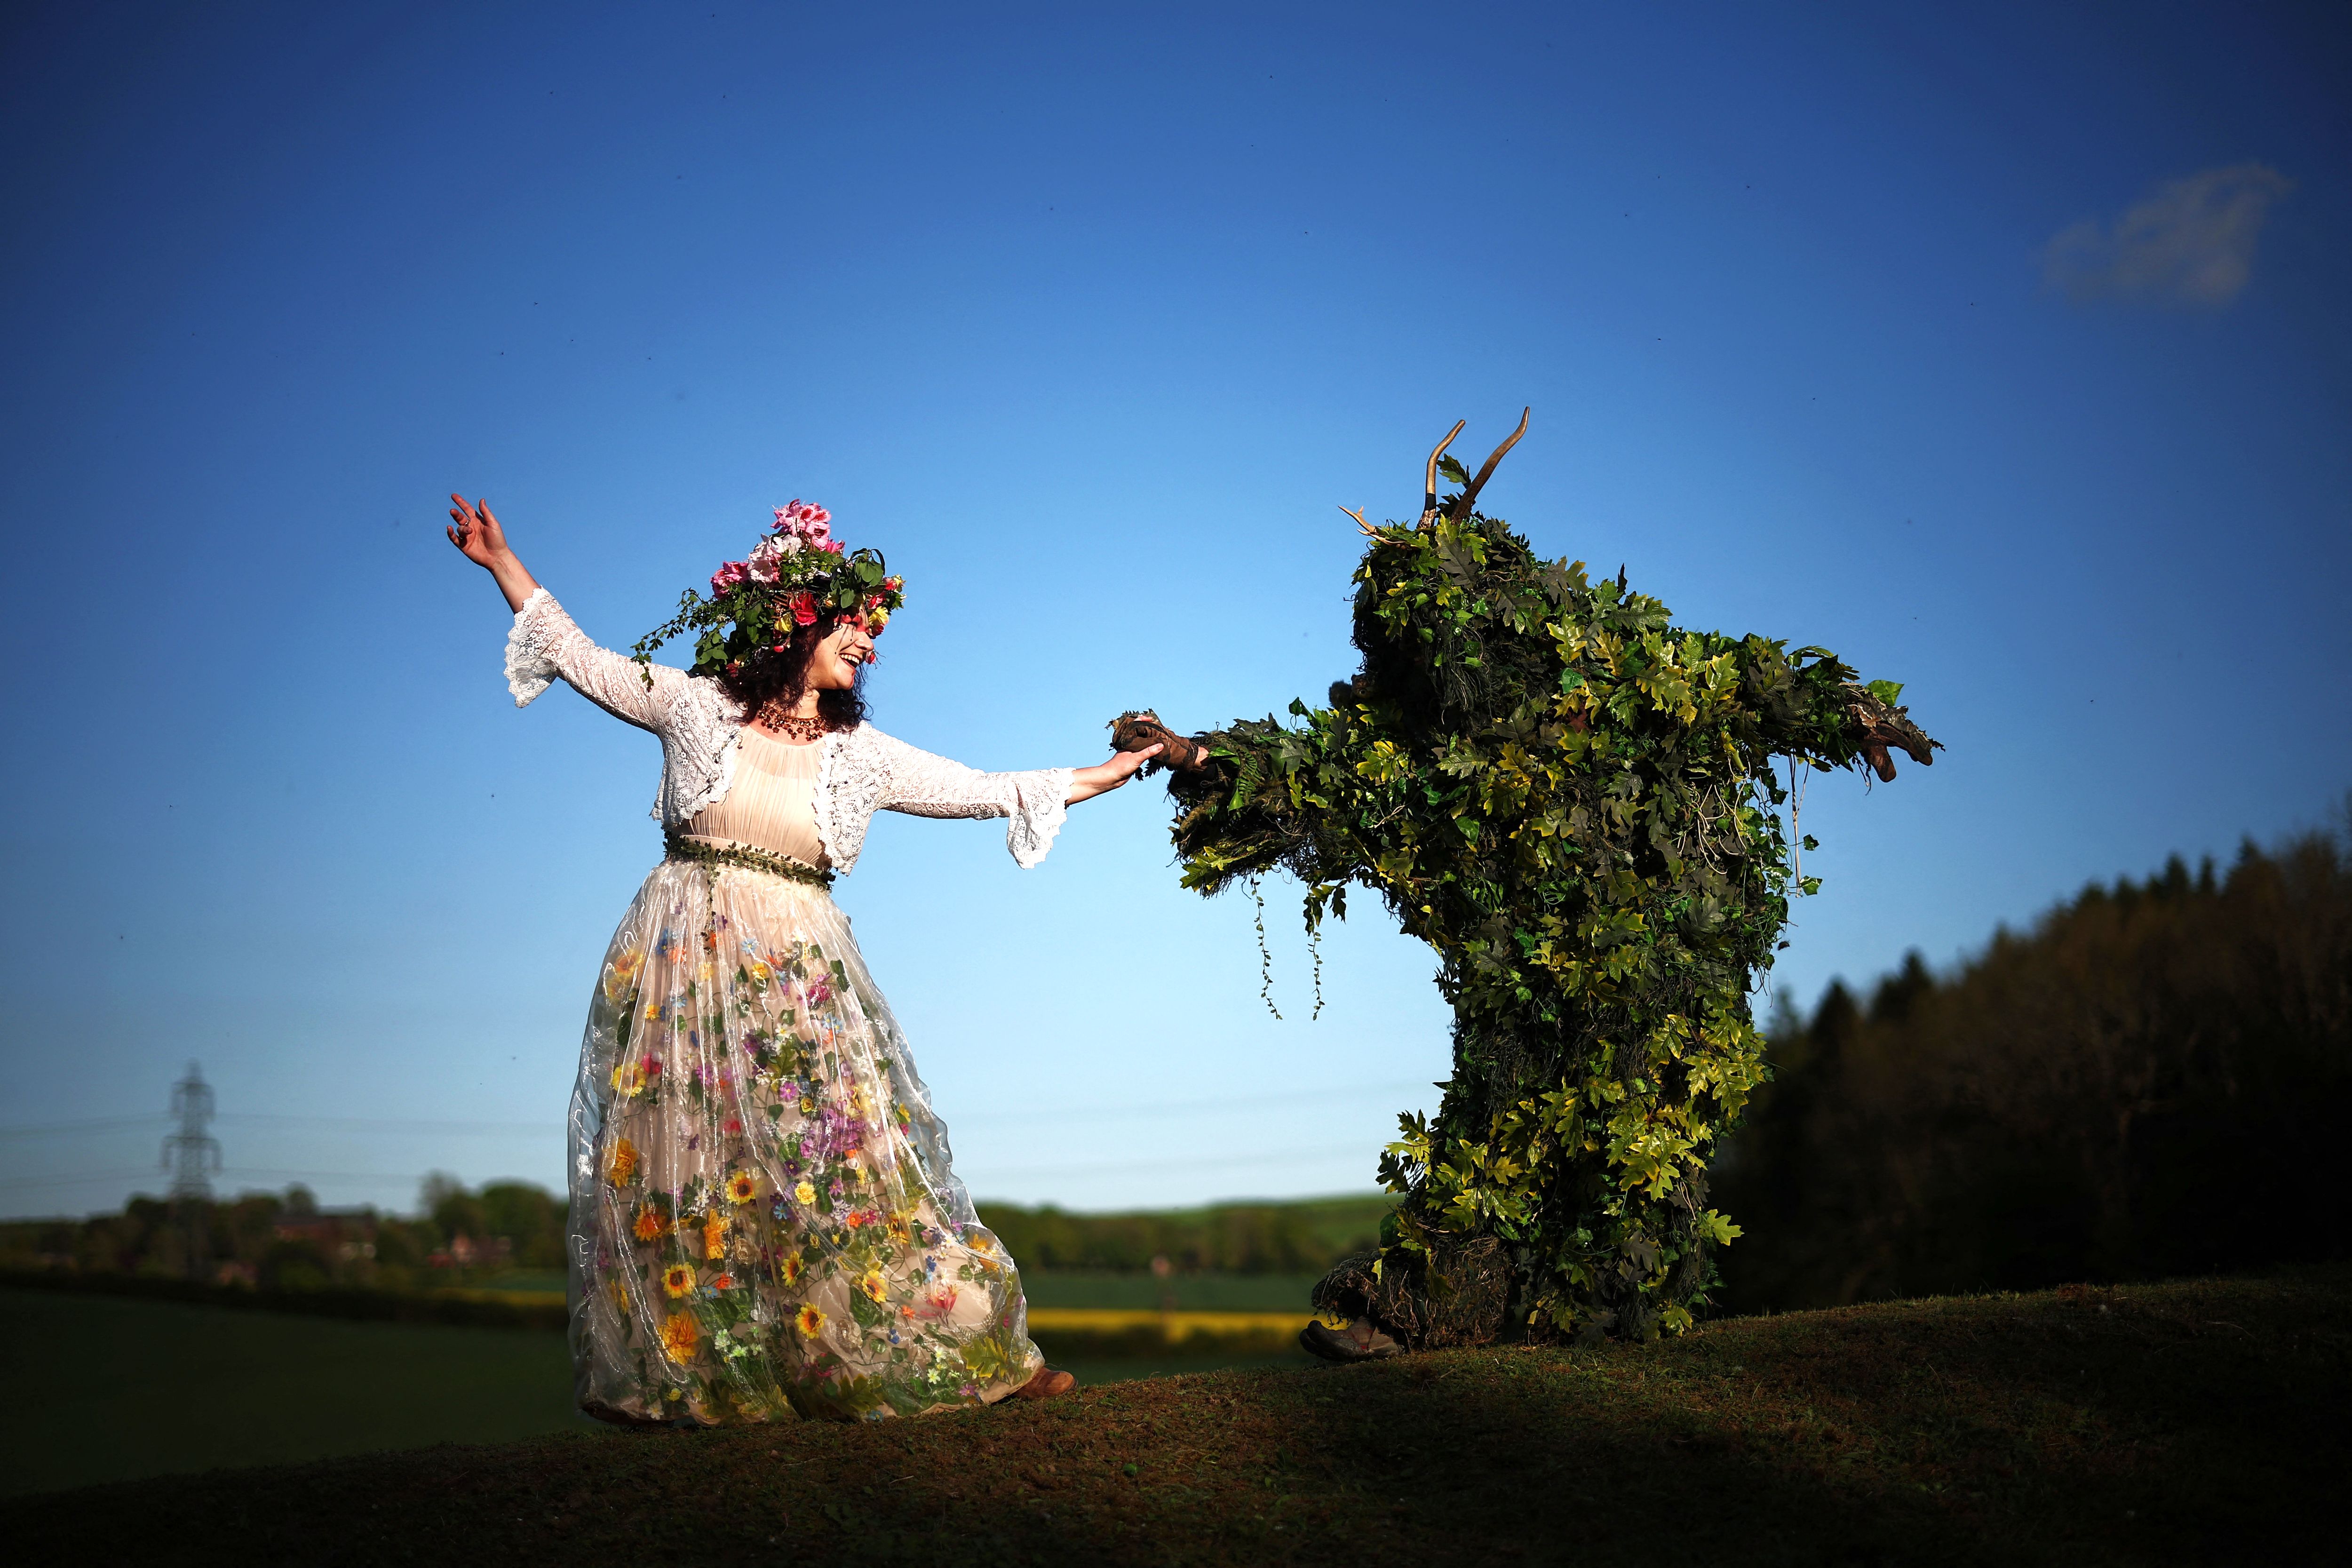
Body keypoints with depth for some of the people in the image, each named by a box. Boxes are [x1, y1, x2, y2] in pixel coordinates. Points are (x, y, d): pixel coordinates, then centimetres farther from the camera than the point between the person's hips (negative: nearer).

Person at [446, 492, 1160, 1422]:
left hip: (798, 976, 1)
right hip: (685, 962, -1)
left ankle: (978, 1357, 1)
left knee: (845, 1157, -3)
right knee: (668, 1168, 2)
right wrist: (501, 561, 14)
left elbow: (994, 792, 11)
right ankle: (660, 1376, 16)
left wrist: (1116, 771, 11)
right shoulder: (694, 705, 3)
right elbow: (578, 656, 12)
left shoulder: (861, 755, 7)